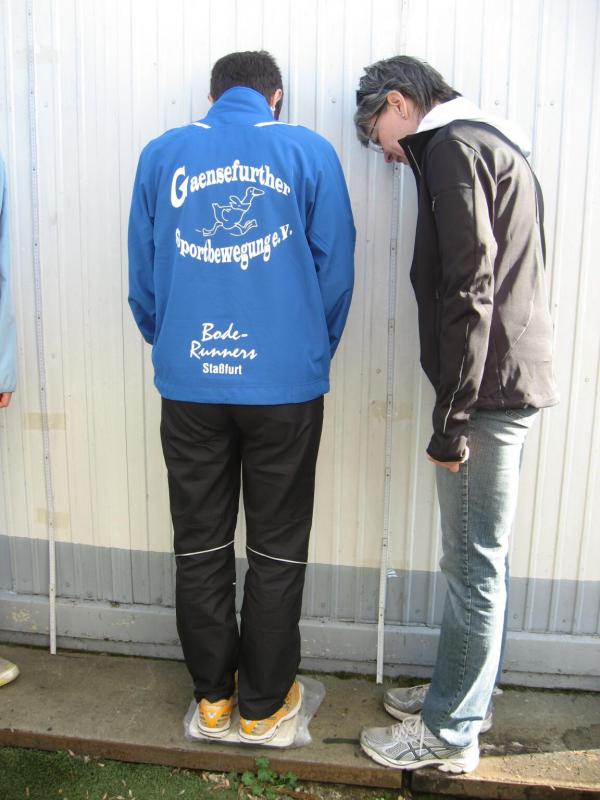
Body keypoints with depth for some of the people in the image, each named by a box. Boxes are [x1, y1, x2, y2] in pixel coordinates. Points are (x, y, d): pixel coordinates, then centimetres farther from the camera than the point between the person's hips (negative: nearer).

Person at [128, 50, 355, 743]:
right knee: (277, 552, 12)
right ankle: (263, 704, 26)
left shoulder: (162, 154, 6)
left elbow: (141, 275, 8)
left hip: (188, 384, 2)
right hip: (285, 383, -1)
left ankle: (212, 697, 30)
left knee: (200, 547, 15)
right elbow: (335, 272, 1)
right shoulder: (309, 152, 1)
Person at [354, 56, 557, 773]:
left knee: (474, 563, 1)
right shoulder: (489, 142, 21)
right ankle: (460, 693, 34)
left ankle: (451, 734, 17)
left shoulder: (452, 148, -9)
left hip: (487, 388, -10)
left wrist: (450, 419, -17)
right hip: (512, 380, 10)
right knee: (475, 558, 17)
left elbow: (469, 292, -19)